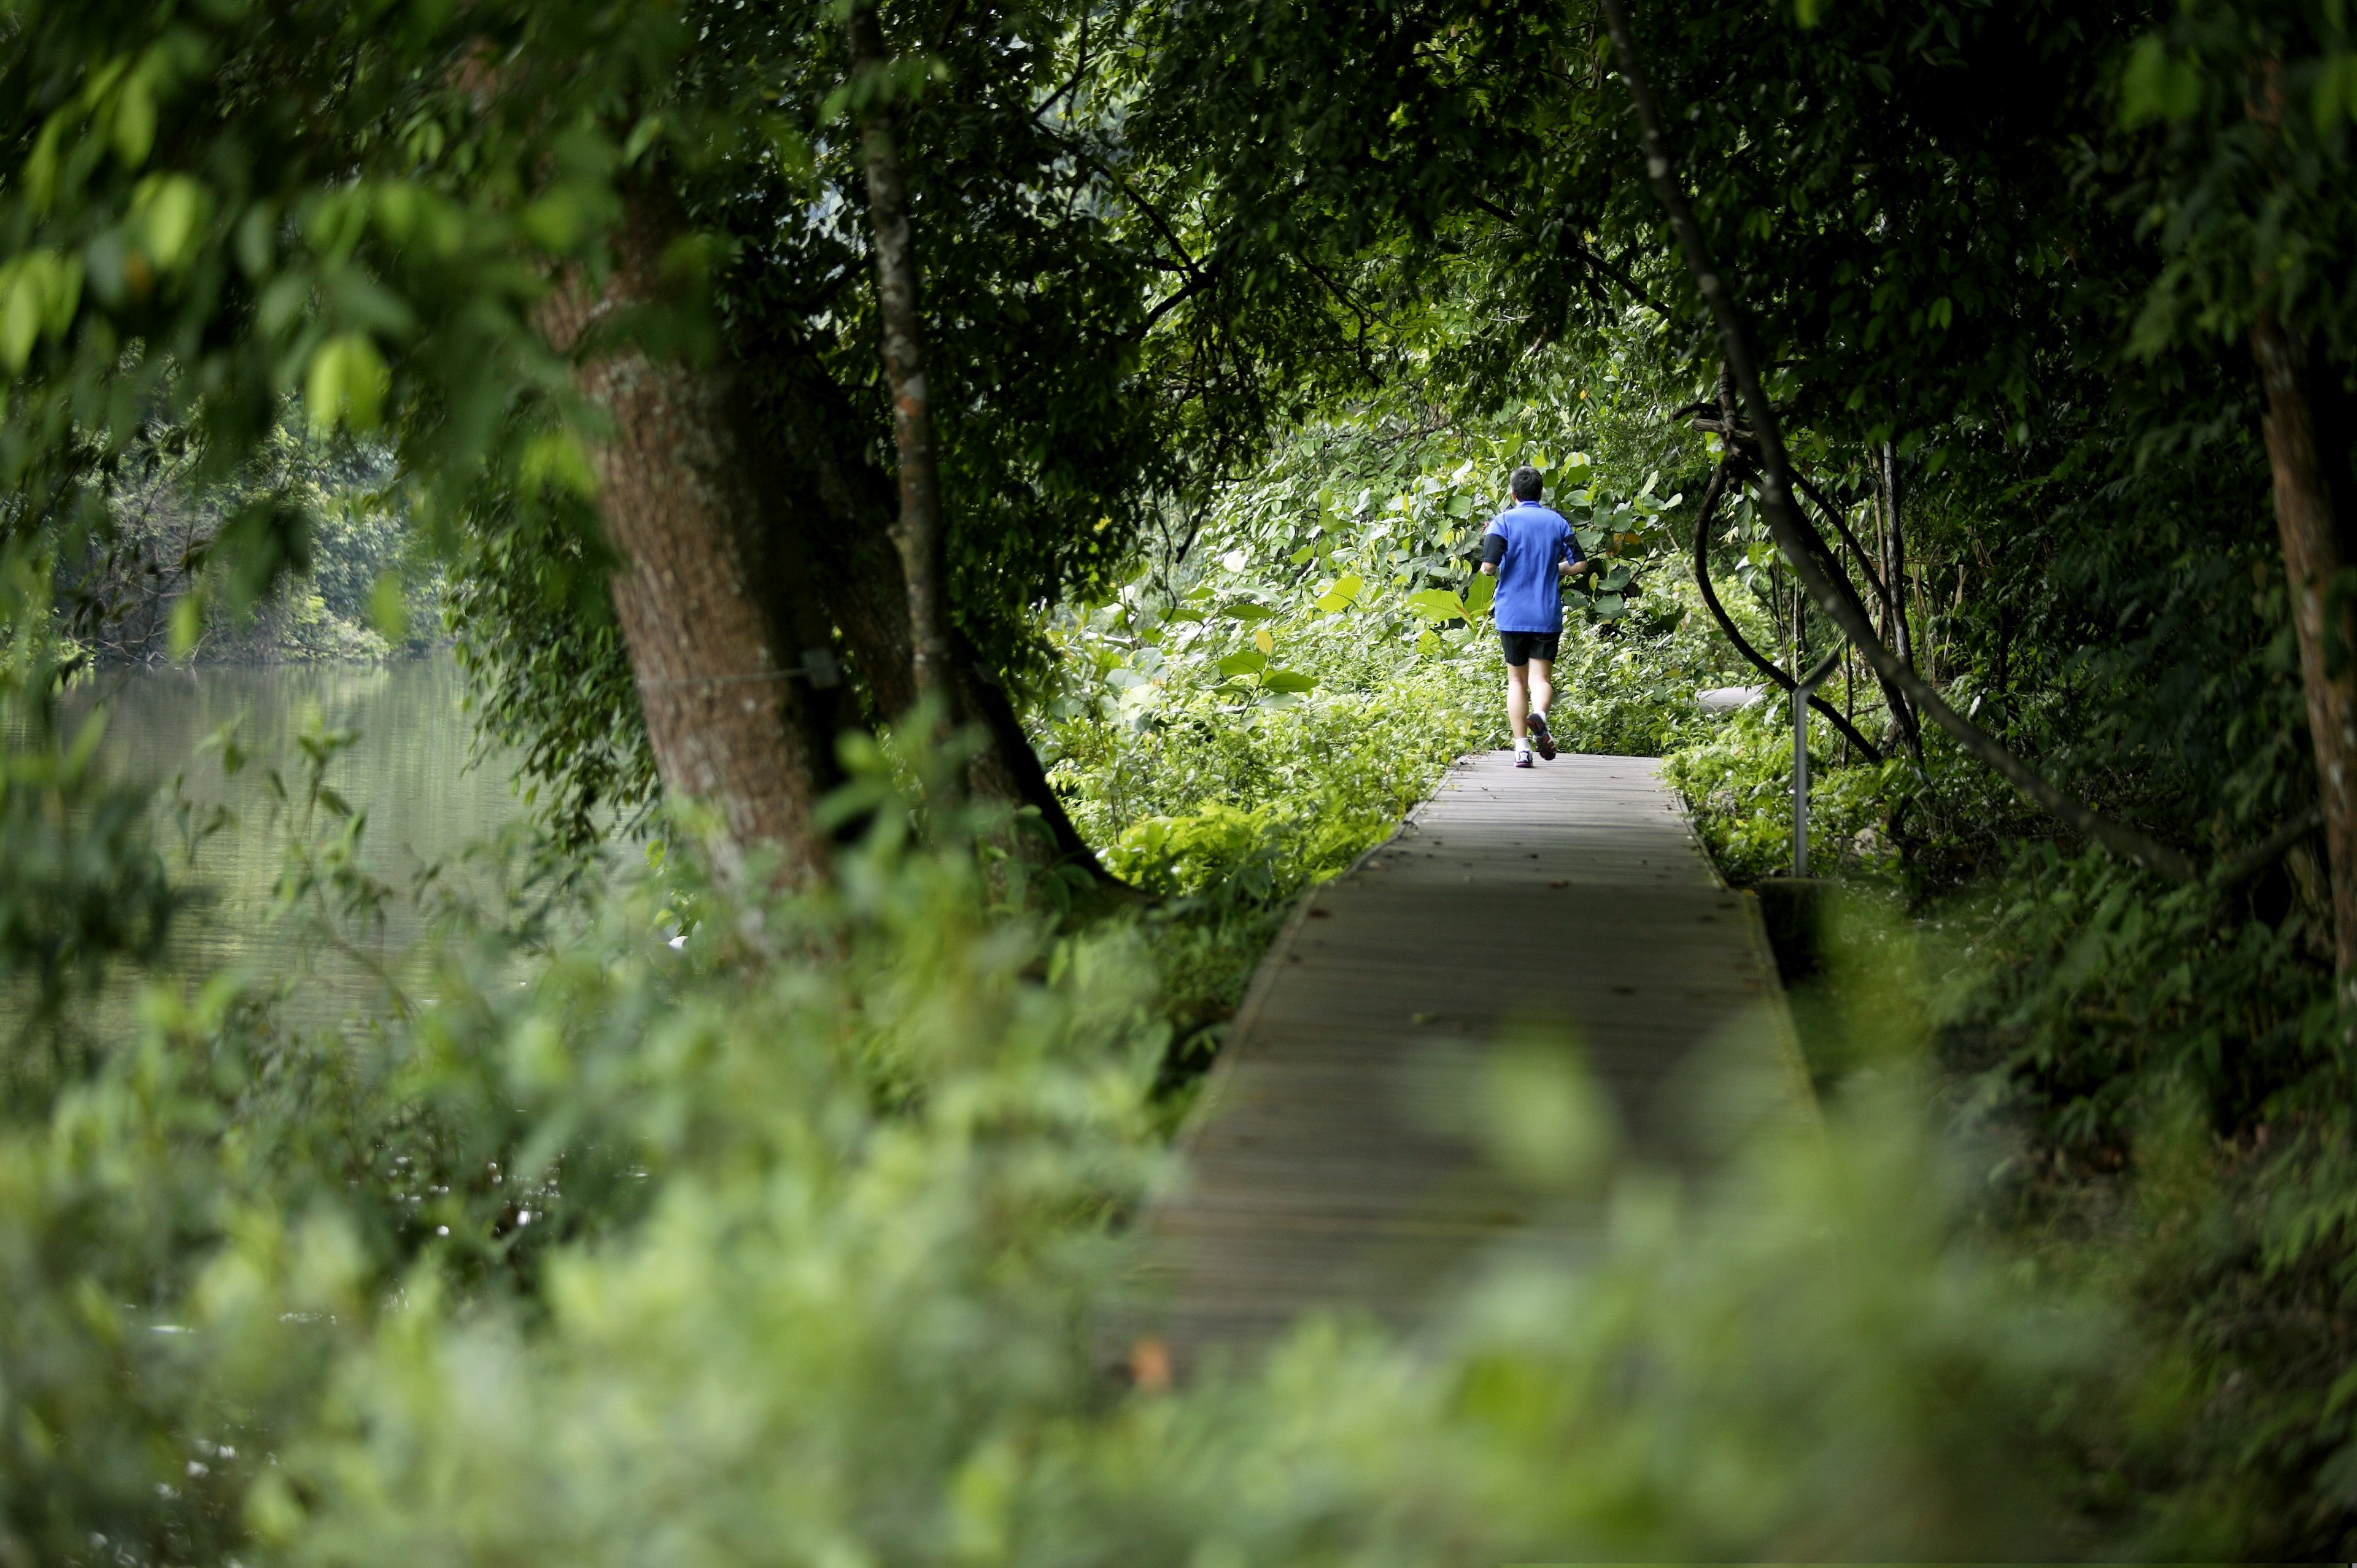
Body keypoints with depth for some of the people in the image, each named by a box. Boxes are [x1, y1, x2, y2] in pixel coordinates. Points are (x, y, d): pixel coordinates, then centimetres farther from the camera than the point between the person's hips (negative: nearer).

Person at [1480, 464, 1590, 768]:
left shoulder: (1503, 521, -3)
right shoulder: (1557, 521, 5)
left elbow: (1488, 566, -13)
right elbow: (1580, 564, 4)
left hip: (1512, 614, -1)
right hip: (1548, 614, 1)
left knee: (1517, 680, 10)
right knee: (1541, 677, 2)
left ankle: (1521, 747, 2)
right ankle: (1539, 714, -32)